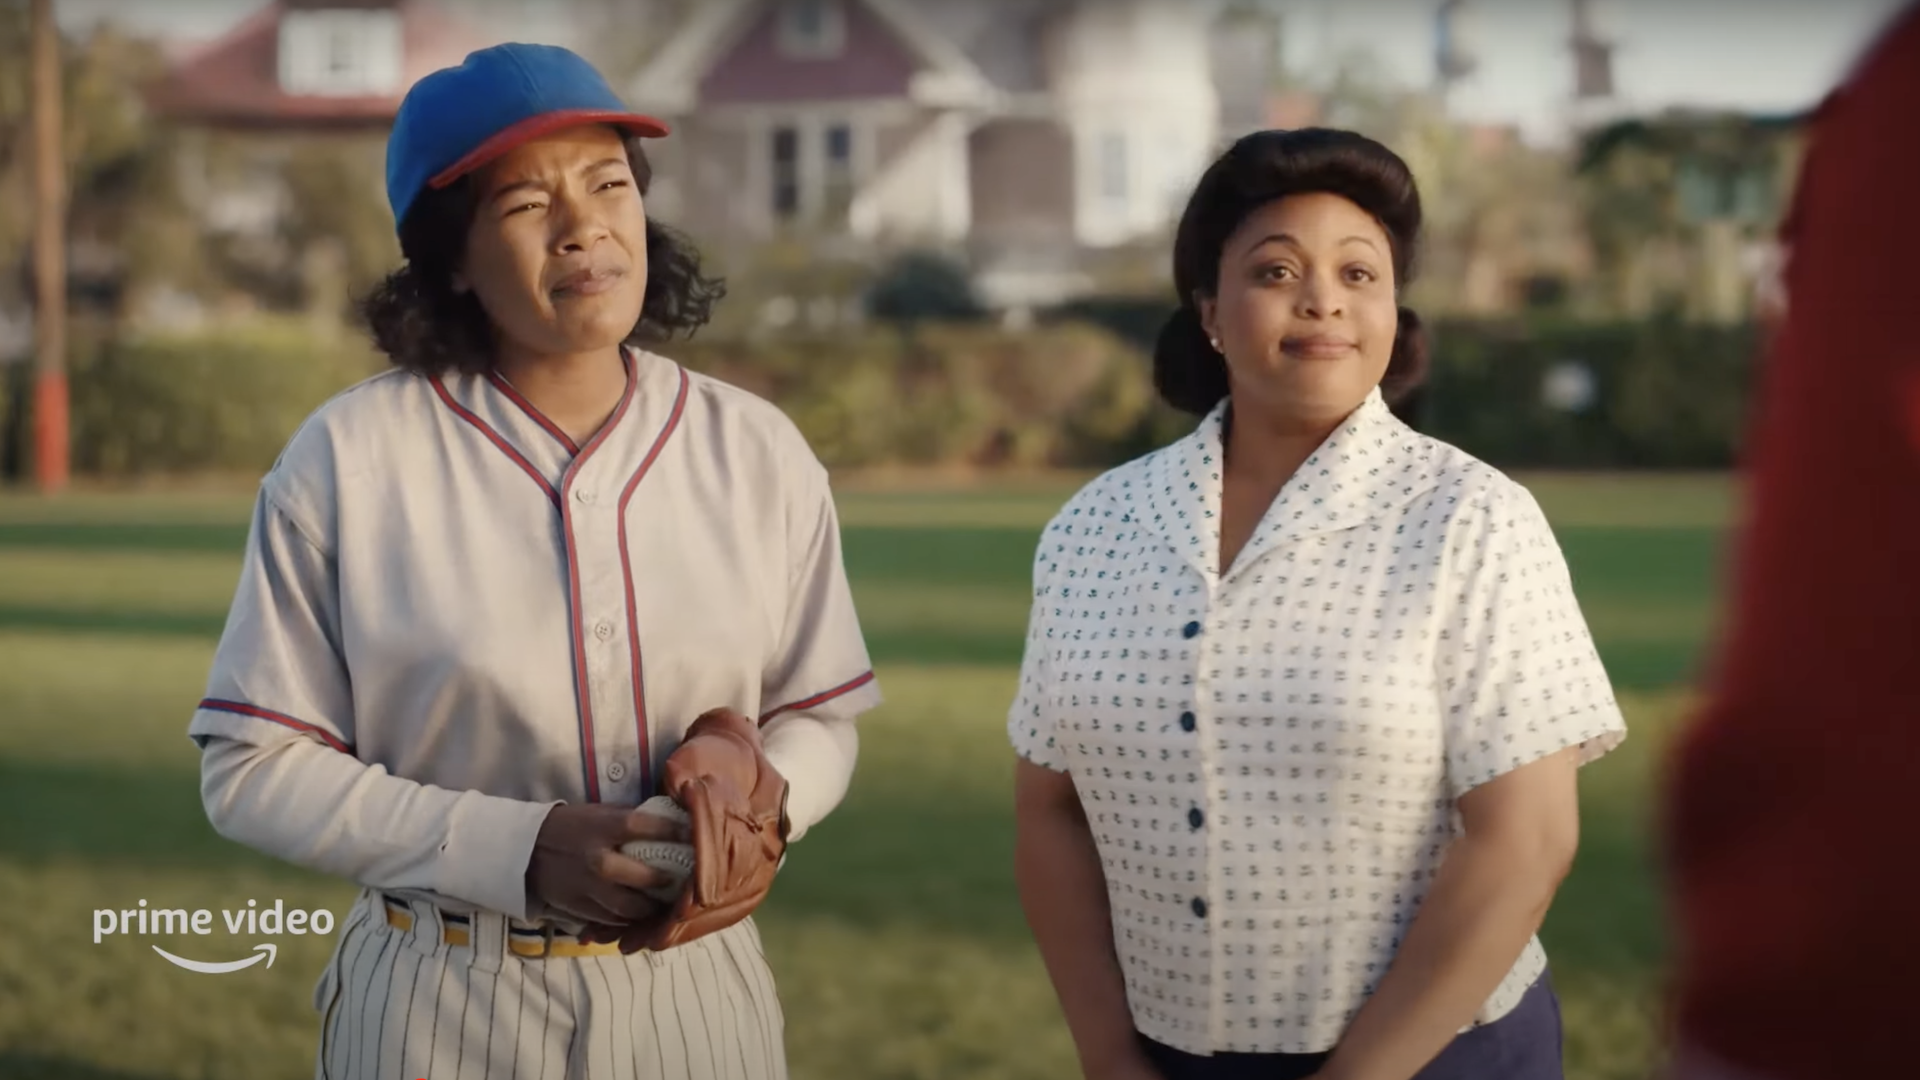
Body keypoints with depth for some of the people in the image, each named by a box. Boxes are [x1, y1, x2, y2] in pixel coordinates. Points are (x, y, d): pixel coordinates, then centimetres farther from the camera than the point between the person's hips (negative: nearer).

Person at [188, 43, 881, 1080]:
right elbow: (254, 768, -7)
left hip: (697, 991, 2)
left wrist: (759, 796, -15)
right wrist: (520, 850, -19)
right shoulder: (346, 459, -8)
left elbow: (822, 720, 8)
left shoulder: (759, 453, 0)